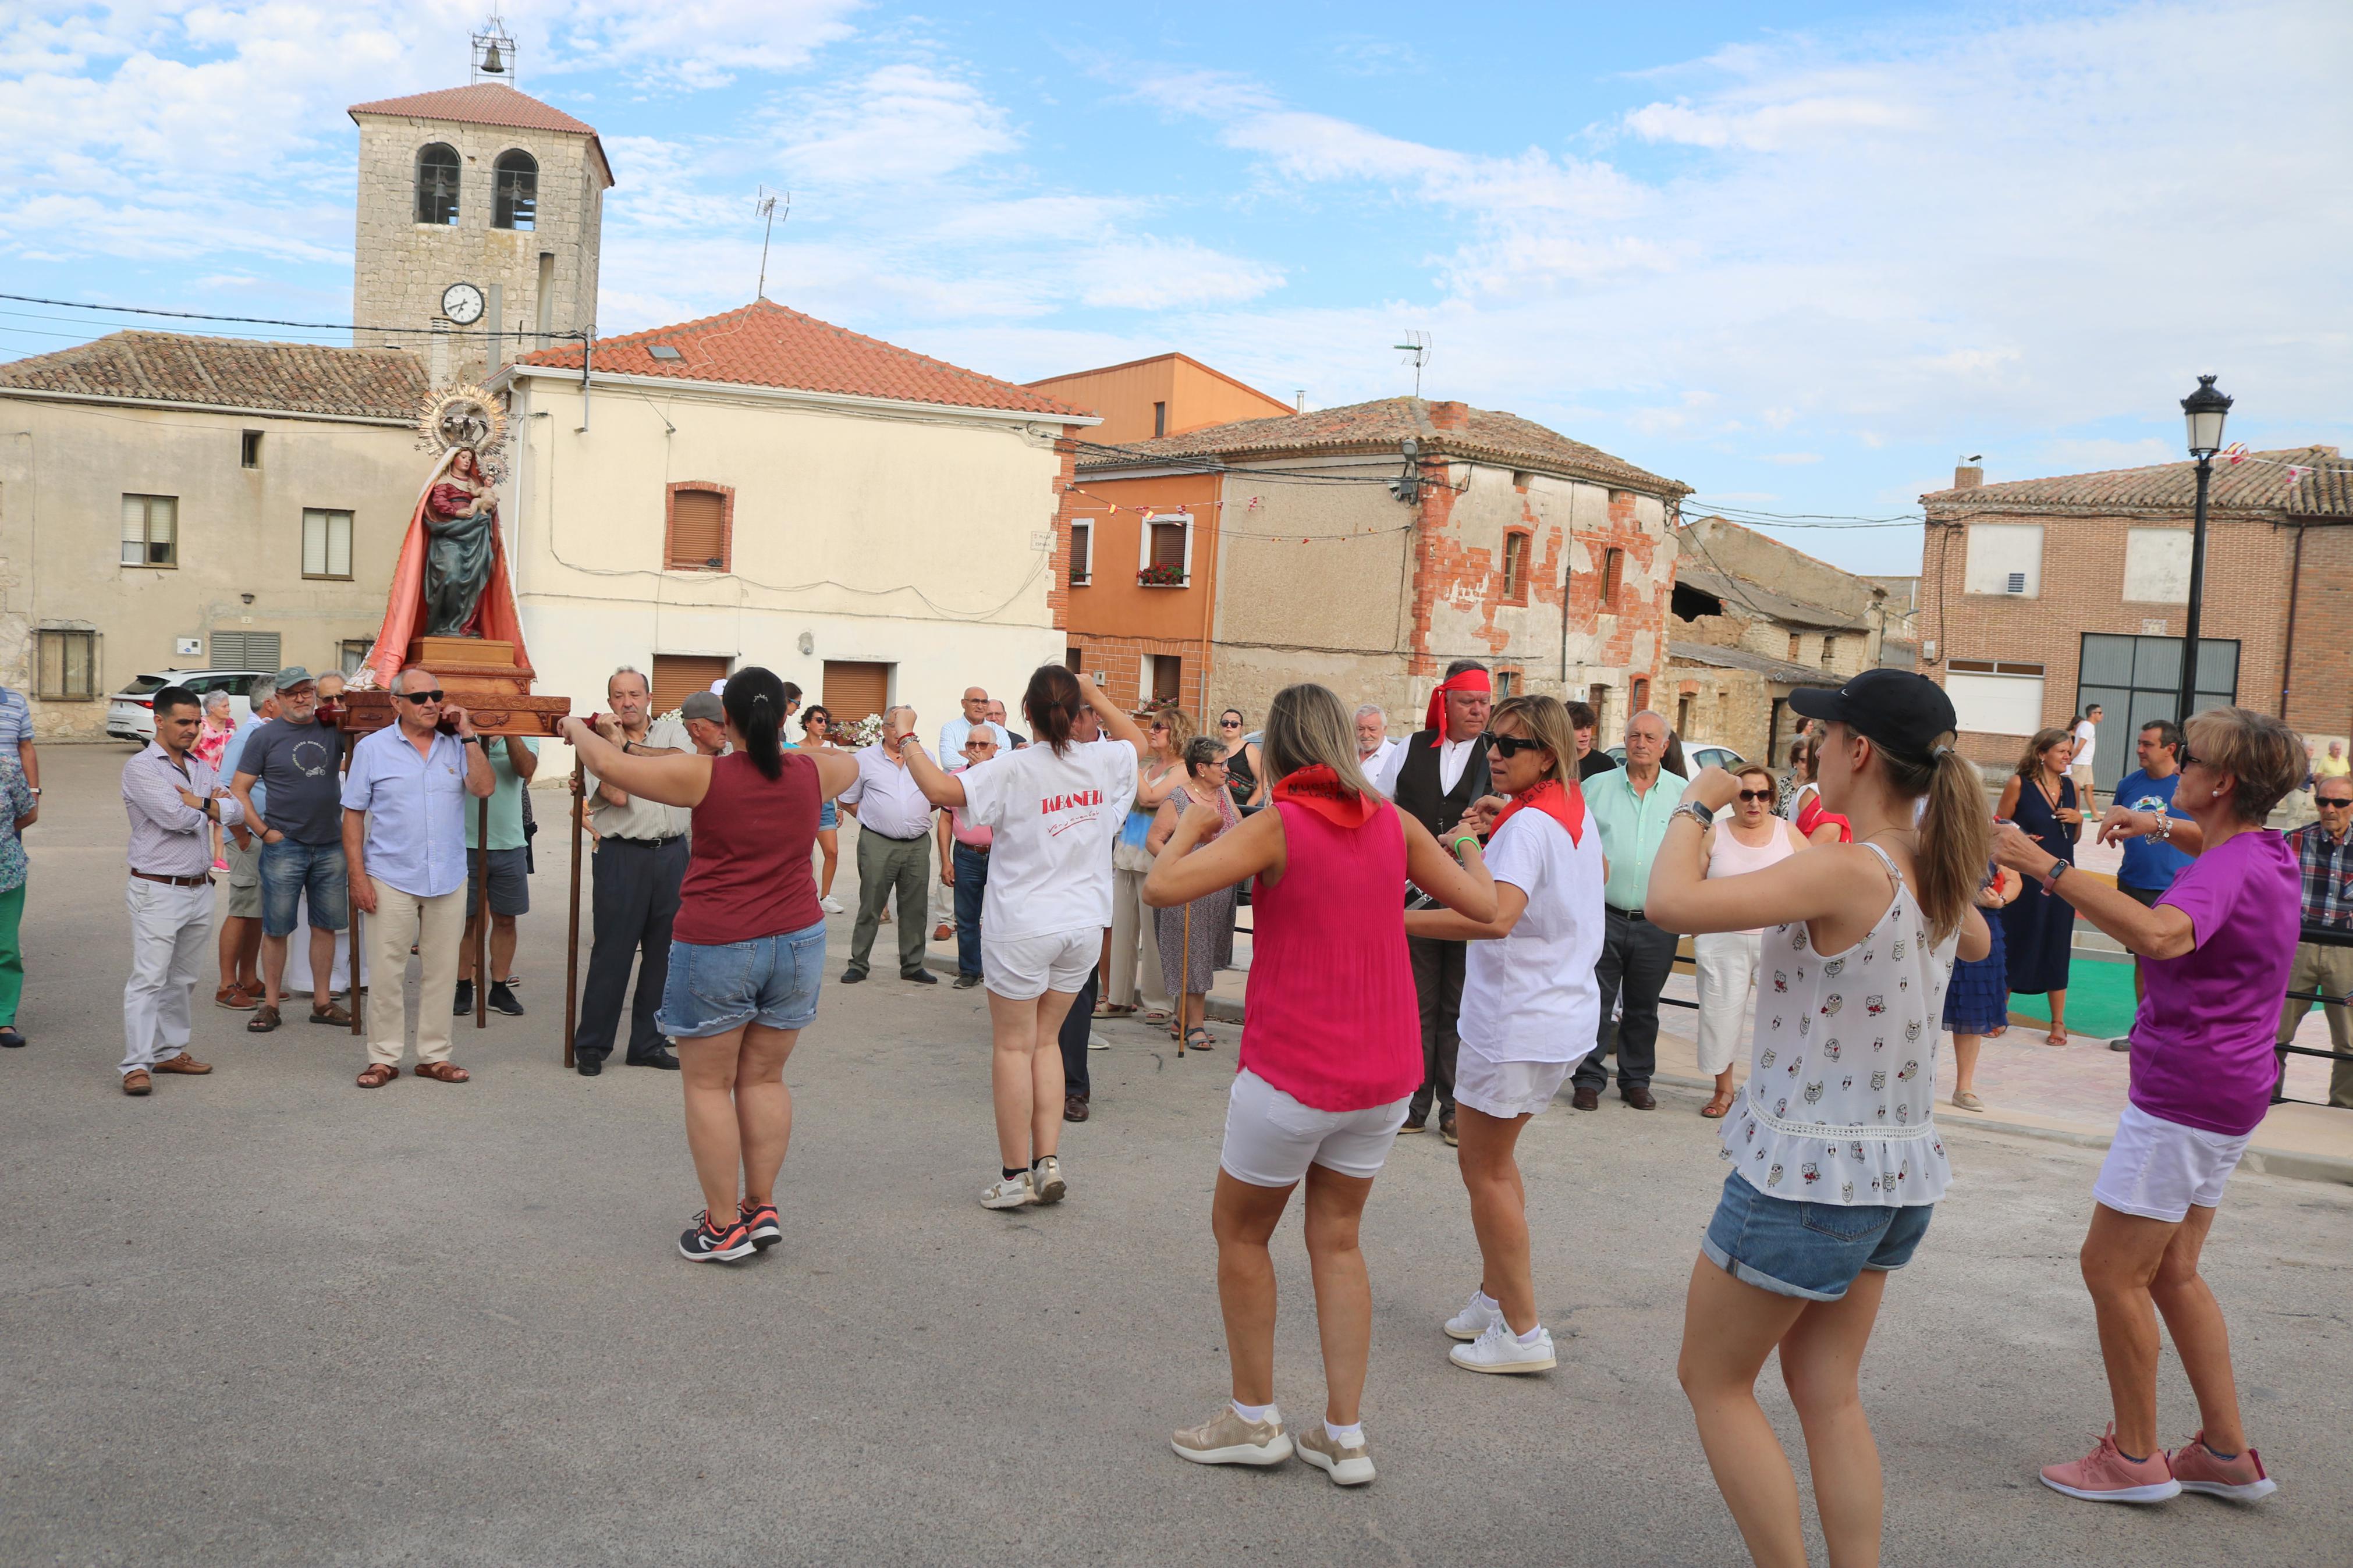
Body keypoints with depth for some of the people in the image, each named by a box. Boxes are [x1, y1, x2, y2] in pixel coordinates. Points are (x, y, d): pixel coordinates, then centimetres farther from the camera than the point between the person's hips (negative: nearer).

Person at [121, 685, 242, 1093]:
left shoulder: (201, 767, 14)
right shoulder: (141, 768, -8)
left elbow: (237, 810, 3)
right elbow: (176, 817, -21)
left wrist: (201, 804, -13)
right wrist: (211, 806, -2)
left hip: (200, 888, 7)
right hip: (157, 890, -7)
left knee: (182, 979, 14)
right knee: (149, 978, -9)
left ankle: (170, 1052, 23)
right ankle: (136, 1065, -8)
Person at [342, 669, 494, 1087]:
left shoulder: (456, 746, 7)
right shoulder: (372, 748, 1)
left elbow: (484, 788, -8)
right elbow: (353, 815, 1)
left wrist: (468, 735, -9)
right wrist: (358, 876, -6)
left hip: (449, 880, 3)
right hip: (391, 880, -2)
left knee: (442, 971, 9)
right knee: (386, 972, 1)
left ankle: (435, 1055, 18)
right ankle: (384, 1059, 11)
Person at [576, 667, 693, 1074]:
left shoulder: (673, 731, 10)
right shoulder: (599, 743, 3)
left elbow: (681, 762, -13)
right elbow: (617, 794, -12)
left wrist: (627, 745, -13)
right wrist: (614, 739, -7)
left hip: (672, 853, 3)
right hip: (623, 856, -3)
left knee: (663, 953, 8)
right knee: (612, 953, -2)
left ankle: (648, 1044, 19)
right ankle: (591, 1046, 9)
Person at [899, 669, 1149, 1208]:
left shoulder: (1015, 770, -15)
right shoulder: (1104, 762, 0)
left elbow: (940, 789, -24)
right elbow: (1138, 741, 23)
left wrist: (907, 739, -8)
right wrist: (1095, 696, 21)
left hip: (1022, 926, -5)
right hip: (1084, 925, 5)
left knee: (1014, 1045, 6)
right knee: (1045, 1040, 16)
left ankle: (1015, 1175, 10)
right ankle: (1048, 1163, 11)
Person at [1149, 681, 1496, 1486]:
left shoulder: (1278, 825, -14)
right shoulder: (1393, 823, -1)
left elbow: (1162, 888, -21)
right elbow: (1482, 904, 5)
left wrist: (1190, 827, -1)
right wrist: (1468, 847, 25)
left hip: (1291, 1073, -5)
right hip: (1383, 1074, 5)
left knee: (1239, 1231, 15)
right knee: (1336, 1241, 17)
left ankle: (1254, 1419, 22)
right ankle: (1343, 1435, 18)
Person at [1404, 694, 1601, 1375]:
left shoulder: (1527, 824, -20)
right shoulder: (1576, 813, 10)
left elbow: (1497, 916, -35)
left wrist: (1398, 919, -35)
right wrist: (1483, 840, 10)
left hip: (1518, 1021, -10)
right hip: (1565, 1012, 10)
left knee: (1486, 1171, 2)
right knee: (1497, 1159, 21)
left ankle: (1523, 1332, 7)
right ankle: (1495, 1295, 32)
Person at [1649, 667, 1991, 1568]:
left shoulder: (1847, 869, -23)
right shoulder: (1935, 875, 2)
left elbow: (1671, 902, -32)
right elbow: (1975, 944, 28)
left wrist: (1696, 806, -15)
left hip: (1807, 1175, -8)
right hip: (1899, 1176, 8)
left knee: (1712, 1379, 10)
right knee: (1828, 1393, 18)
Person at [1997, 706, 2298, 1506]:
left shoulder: (2229, 869, -21)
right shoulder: (2270, 851, 9)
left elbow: (2164, 935, -44)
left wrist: (2045, 866, -44)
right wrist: (2165, 828, 21)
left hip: (2185, 1095, -10)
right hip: (2223, 1094, 10)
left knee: (2112, 1268, -1)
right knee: (2173, 1272, 17)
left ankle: (2135, 1457, 9)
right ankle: (2227, 1452, 24)